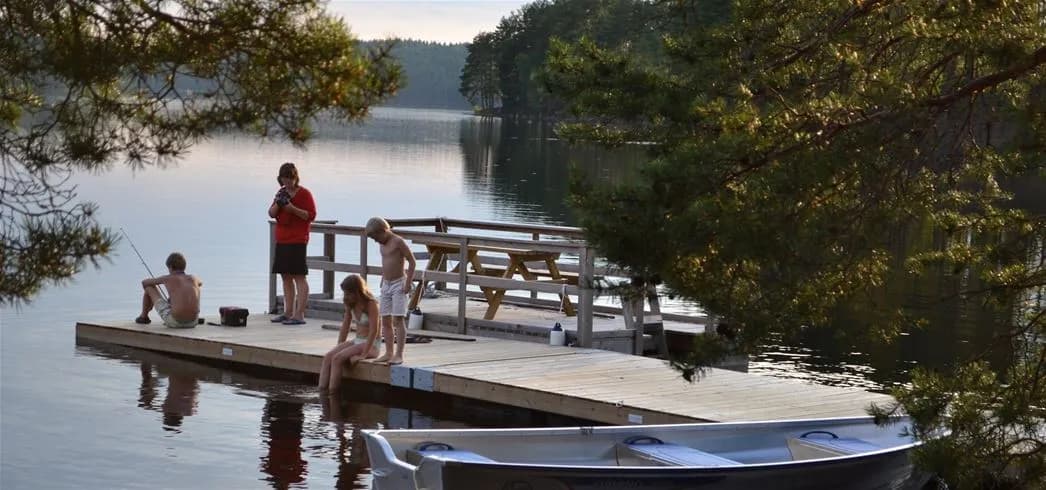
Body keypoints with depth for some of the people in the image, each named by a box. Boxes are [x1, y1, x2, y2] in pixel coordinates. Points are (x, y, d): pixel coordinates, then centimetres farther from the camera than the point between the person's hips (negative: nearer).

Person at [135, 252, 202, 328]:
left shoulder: (168, 278, 2)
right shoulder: (193, 278, 10)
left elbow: (144, 282, 20)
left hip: (174, 322, -3)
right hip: (192, 322, 4)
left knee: (149, 286, 16)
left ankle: (143, 316, 40)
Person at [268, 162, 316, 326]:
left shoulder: (304, 194, -6)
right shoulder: (281, 193, 15)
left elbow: (311, 215, -11)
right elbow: (271, 214, 12)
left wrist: (293, 208, -21)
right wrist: (278, 203, -7)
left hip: (297, 241, -7)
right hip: (281, 240, 7)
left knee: (299, 276, -8)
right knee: (286, 277, 9)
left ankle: (299, 315, -10)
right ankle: (288, 313, 15)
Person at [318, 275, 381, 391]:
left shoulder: (371, 305, -14)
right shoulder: (351, 305, 10)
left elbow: (374, 330, -21)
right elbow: (345, 327, 15)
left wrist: (363, 354, -25)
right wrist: (338, 348, 6)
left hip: (371, 344, -8)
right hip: (356, 341, 8)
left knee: (337, 358, -27)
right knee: (327, 357, -17)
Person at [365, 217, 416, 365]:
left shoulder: (398, 242, -12)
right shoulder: (382, 246, 12)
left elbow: (412, 261, -13)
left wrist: (408, 282, -15)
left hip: (398, 284, -8)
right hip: (386, 285, 8)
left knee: (398, 320, -10)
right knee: (386, 321, 7)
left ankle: (399, 354, -11)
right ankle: (389, 353, 13)